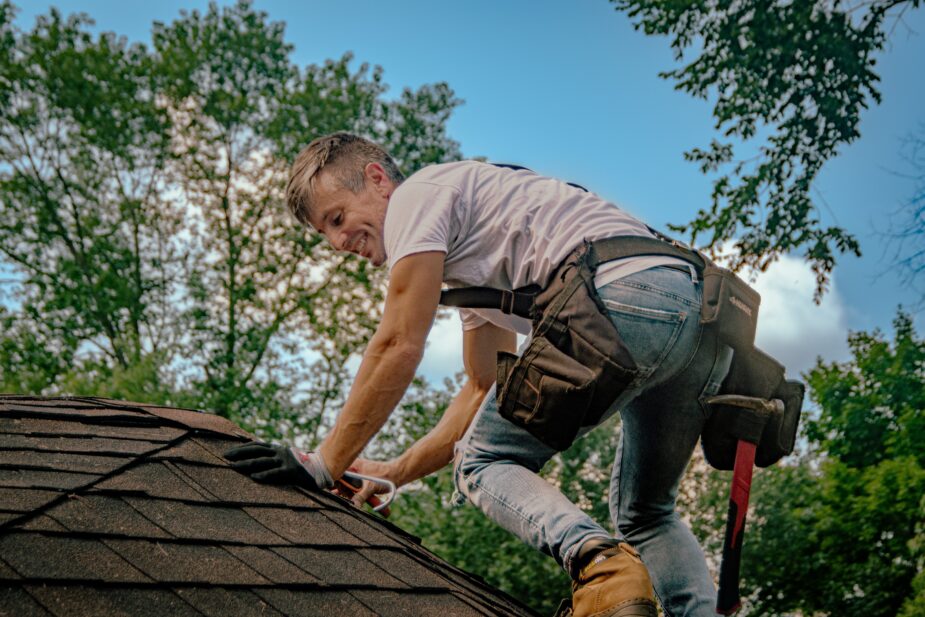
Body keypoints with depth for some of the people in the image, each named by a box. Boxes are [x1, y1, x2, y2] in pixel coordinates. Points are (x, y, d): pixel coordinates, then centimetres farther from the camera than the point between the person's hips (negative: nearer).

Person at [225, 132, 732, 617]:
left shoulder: (417, 194, 6)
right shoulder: (466, 260, 35)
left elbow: (398, 348, -2)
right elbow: (485, 389, 35)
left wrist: (326, 464, 3)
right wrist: (394, 472, 32)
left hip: (627, 293, -10)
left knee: (483, 463, 1)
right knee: (643, 513, 24)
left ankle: (599, 564, -25)